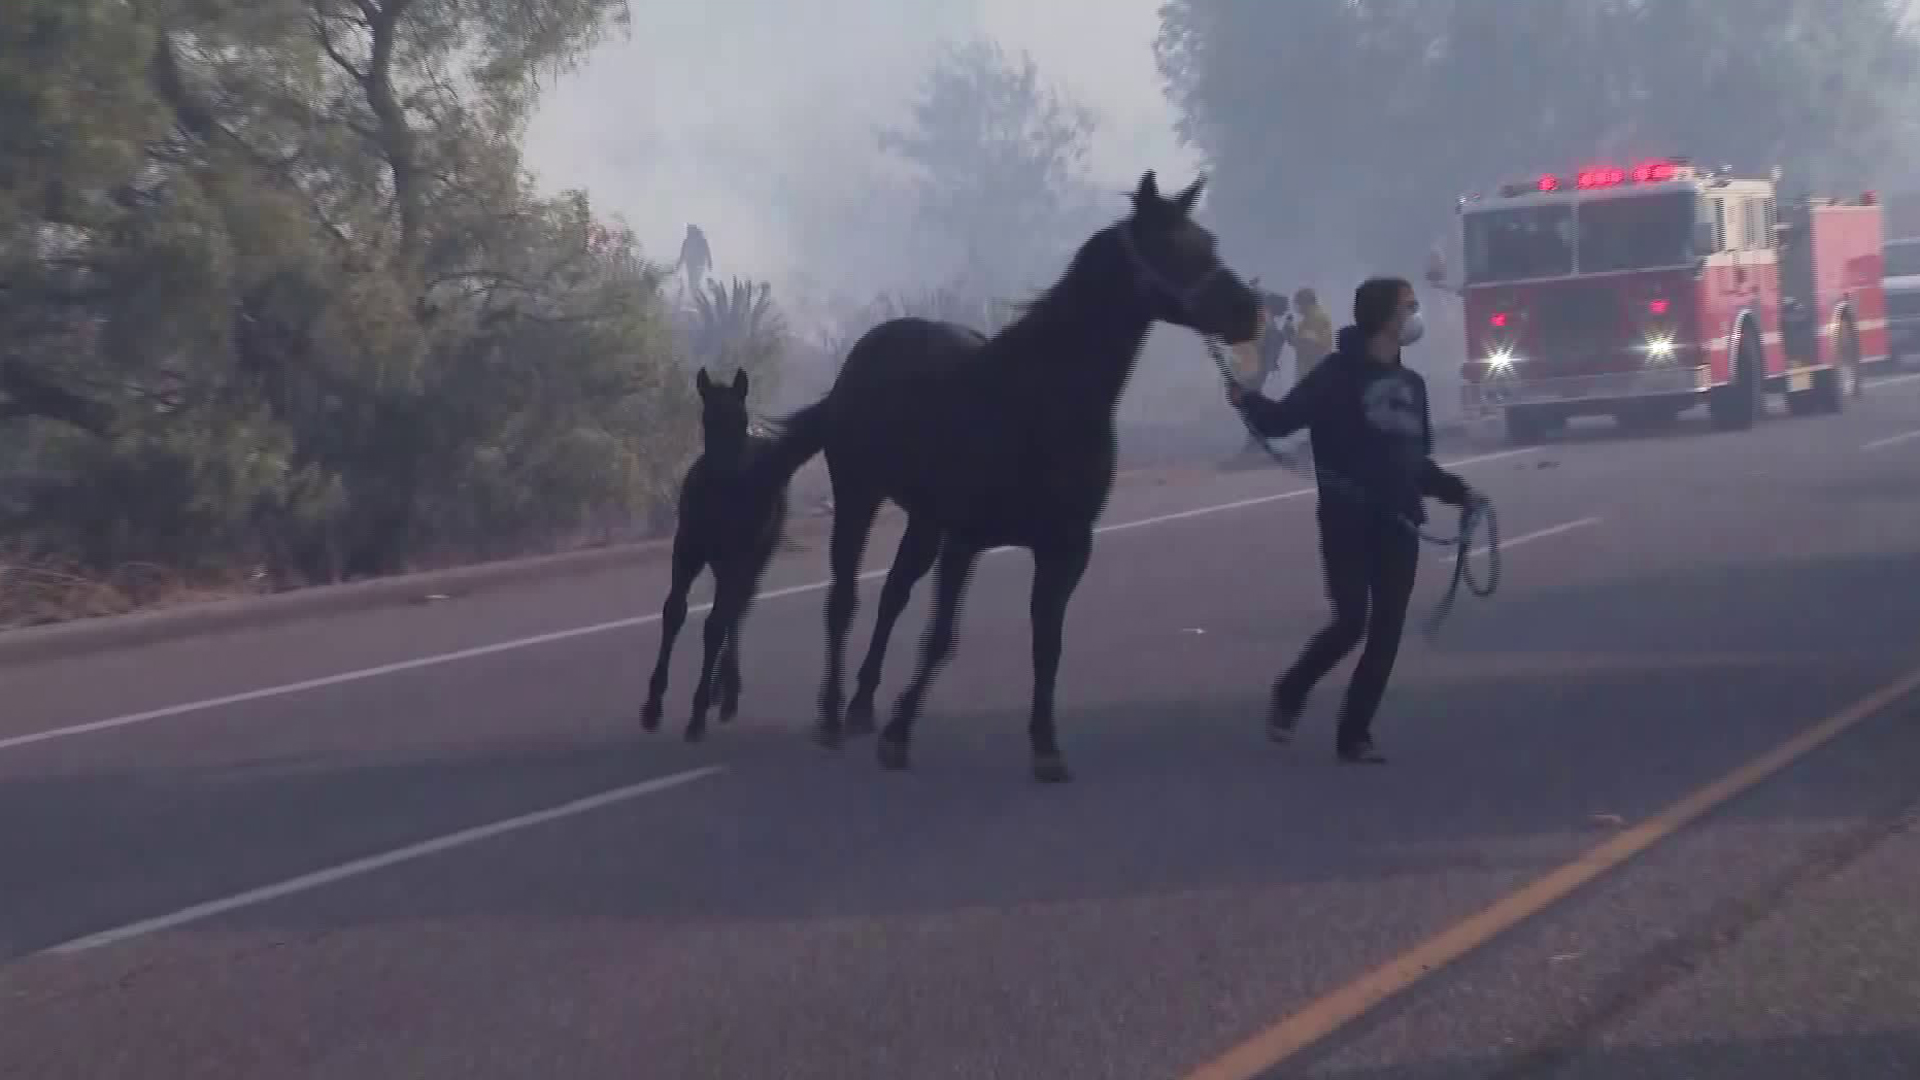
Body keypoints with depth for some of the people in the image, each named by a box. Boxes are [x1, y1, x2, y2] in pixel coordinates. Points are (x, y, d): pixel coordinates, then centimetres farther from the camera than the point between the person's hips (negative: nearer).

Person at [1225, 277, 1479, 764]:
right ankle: (1288, 695, 14)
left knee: (1387, 632, 1)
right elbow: (1282, 419, -11)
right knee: (1351, 621, -12)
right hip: (1347, 522, -6)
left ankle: (1354, 733, 10)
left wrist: (1456, 491, 15)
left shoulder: (1411, 384, 15)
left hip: (1398, 524, 6)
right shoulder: (1339, 373, -5)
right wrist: (1249, 402, -29)